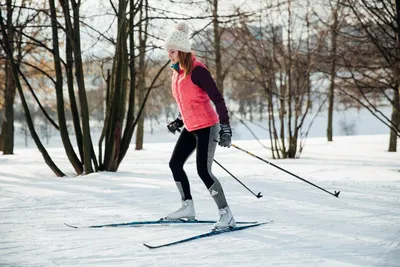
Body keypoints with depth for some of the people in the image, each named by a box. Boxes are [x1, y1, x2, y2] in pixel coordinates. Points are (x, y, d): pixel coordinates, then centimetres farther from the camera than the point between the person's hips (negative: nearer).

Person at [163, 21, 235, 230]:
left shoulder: (196, 70, -18)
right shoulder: (177, 72, 9)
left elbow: (217, 98, -20)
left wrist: (225, 127, -25)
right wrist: (178, 121, 17)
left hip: (206, 127, -10)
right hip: (190, 128, 10)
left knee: (203, 171, -13)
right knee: (175, 164, 13)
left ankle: (226, 214, -5)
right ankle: (188, 207, 26)